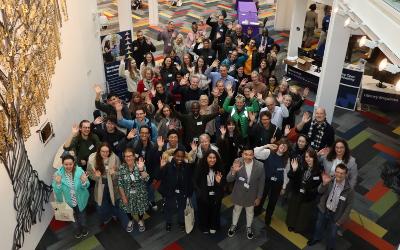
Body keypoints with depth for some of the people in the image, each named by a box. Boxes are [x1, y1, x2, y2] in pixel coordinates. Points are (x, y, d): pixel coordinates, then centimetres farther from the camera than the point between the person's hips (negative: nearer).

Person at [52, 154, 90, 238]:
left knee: (82, 214, 27)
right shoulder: (58, 174, -23)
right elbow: (56, 191, -21)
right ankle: (77, 229, 55)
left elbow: (86, 186, -18)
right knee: (73, 216, 26)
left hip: (80, 200, 0)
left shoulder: (79, 171, -25)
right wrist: (58, 183, -40)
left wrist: (84, 182, -40)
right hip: (68, 201, 0)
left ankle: (84, 227, 57)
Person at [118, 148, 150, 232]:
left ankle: (141, 221, 52)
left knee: (141, 207, 21)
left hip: (140, 194, -1)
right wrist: (123, 196, -7)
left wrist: (141, 169, -45)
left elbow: (146, 179, -30)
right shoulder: (122, 168, -17)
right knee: (128, 208, 22)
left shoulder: (140, 165, -20)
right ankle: (130, 221, 54)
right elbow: (120, 184, -9)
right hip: (128, 194, 1)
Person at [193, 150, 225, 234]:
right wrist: (199, 192, -16)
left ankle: (213, 227, 46)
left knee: (215, 211, 20)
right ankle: (204, 227, 43)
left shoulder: (220, 168, -16)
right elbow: (195, 181, -8)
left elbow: (224, 182, -5)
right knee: (203, 212, 17)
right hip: (203, 195, -1)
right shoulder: (200, 167, -20)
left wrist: (219, 182, -27)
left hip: (216, 195, 2)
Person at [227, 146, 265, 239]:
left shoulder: (259, 166, -24)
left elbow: (261, 183, -10)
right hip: (238, 193, 0)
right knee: (236, 210, 25)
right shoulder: (237, 162, -25)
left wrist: (259, 197, -3)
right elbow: (229, 179, -24)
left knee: (250, 212, 25)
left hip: (251, 195, 0)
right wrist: (233, 171, -45)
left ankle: (248, 227, 54)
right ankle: (234, 225, 54)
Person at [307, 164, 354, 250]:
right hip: (323, 210, 3)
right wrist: (324, 183, -35)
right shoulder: (330, 181, -21)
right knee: (319, 226, 29)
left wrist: (341, 221, -10)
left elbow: (348, 207, -15)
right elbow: (320, 191, -13)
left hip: (335, 215, -2)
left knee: (332, 234, 21)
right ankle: (316, 238, 61)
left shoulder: (349, 190, -27)